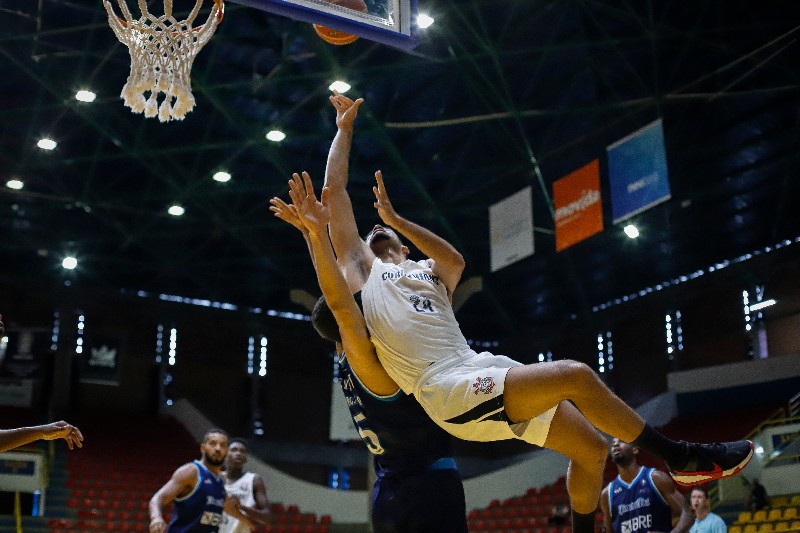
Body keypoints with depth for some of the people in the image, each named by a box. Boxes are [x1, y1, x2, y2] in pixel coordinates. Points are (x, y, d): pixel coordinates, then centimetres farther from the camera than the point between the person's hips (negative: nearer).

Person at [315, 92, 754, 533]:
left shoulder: (428, 272, 28)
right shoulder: (361, 269, 15)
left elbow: (456, 260, 3)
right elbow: (334, 190, 13)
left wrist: (397, 219, 7)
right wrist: (344, 129, 21)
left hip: (481, 374, 7)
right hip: (449, 389, -7)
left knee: (591, 449, 4)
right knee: (574, 375, -21)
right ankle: (680, 457, -6)